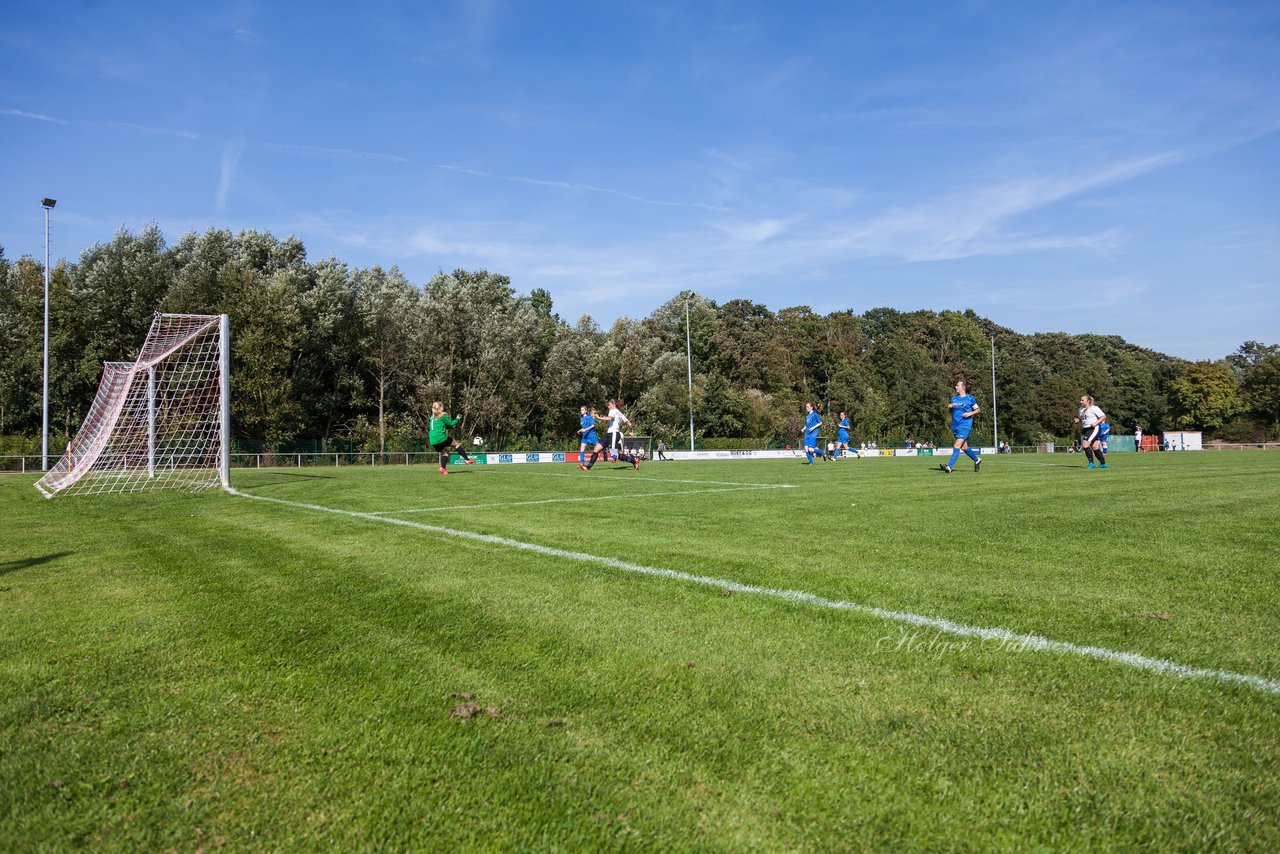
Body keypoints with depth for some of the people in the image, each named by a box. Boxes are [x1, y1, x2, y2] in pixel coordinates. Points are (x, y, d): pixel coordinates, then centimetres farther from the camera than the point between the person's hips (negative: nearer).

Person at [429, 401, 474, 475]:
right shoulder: (443, 415, -1)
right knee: (456, 444, 11)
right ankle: (467, 459, 7)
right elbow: (451, 423, 2)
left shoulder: (433, 416, 19)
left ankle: (443, 468, -3)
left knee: (444, 452, 18)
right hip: (441, 438, -6)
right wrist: (457, 419, 20)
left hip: (432, 441, 6)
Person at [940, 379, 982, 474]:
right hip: (955, 425, 6)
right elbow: (950, 410, 21)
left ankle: (949, 467, -26)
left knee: (957, 446, -17)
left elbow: (978, 409, 5)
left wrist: (970, 413, -12)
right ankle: (977, 460, 37)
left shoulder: (969, 398, -3)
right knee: (964, 447, 14)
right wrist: (949, 406, -1)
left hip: (965, 425, -6)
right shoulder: (954, 398, 12)